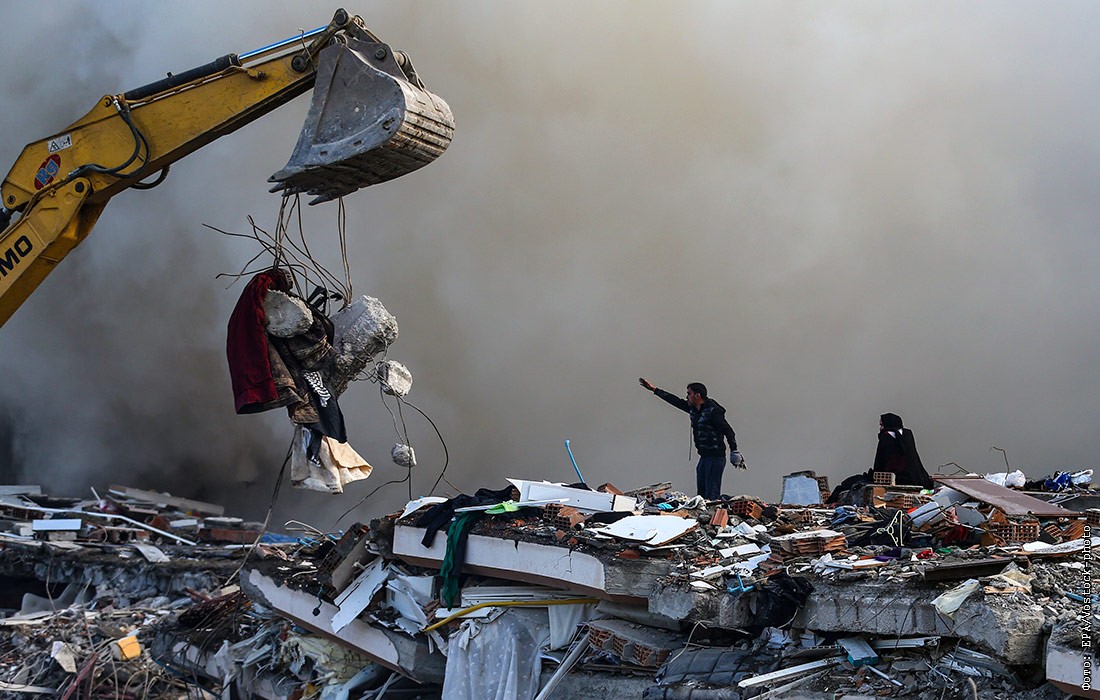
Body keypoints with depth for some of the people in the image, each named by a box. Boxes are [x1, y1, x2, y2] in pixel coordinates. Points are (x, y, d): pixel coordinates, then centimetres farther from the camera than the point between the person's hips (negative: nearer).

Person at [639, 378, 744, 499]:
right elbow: (676, 401, 21)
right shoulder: (693, 409, 11)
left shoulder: (713, 411, -14)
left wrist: (734, 452, -19)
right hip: (704, 457, 9)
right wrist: (654, 389, 26)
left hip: (715, 458, -9)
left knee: (711, 496, -13)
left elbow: (728, 431, -15)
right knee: (702, 494, 8)